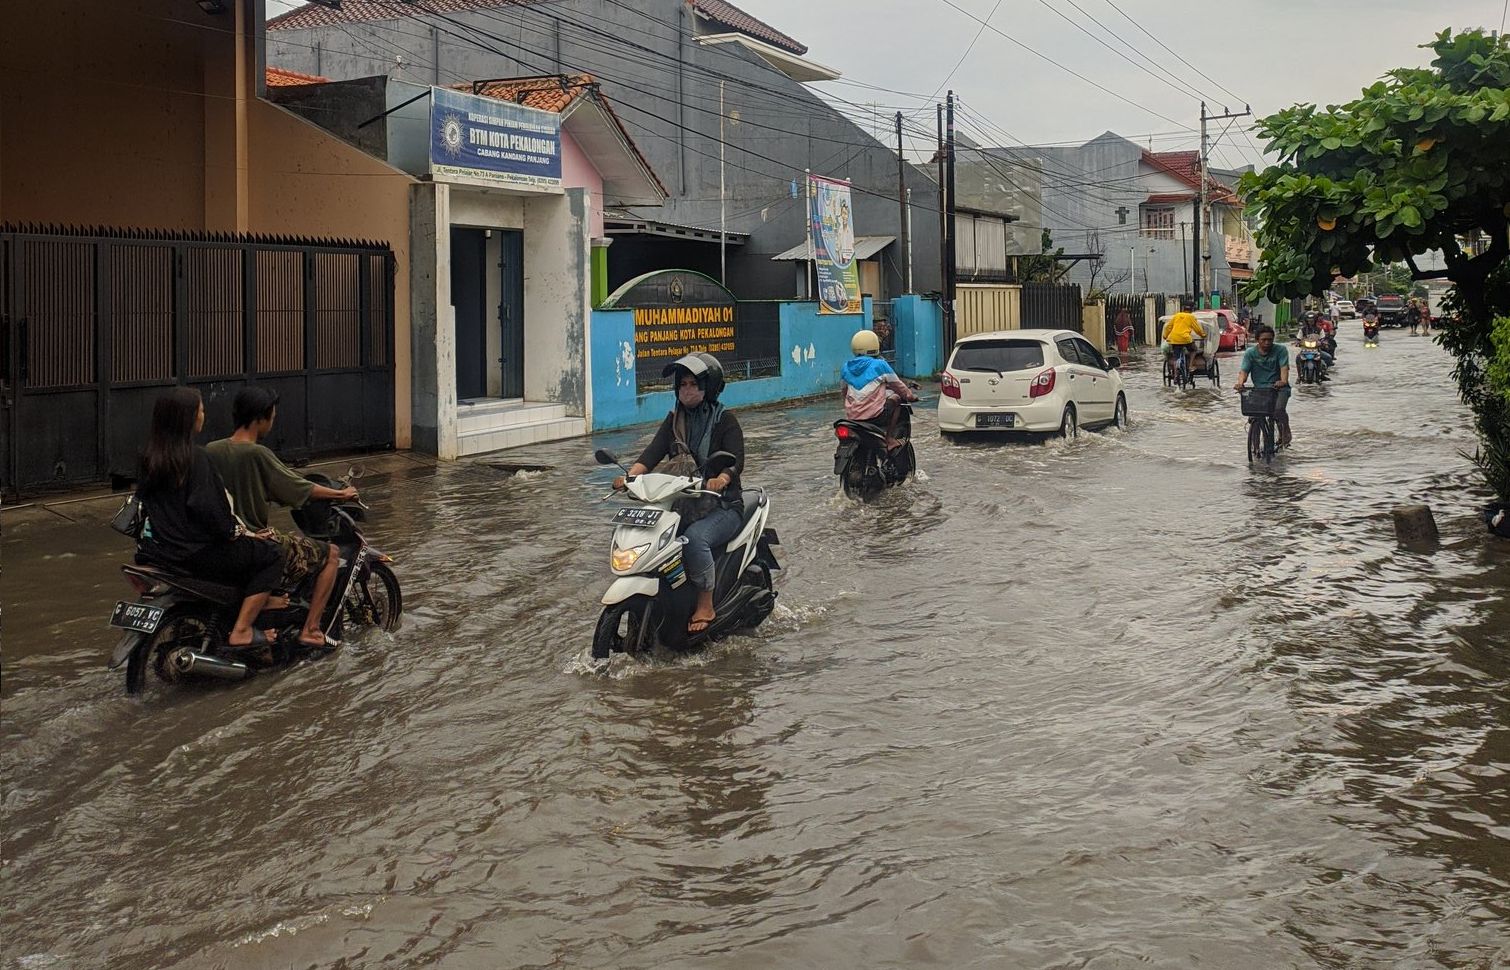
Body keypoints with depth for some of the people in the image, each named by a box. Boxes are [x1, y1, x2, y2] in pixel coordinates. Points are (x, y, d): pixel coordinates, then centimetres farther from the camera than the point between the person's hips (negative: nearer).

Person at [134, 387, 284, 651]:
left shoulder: (150, 455, 7)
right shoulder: (194, 458, -17)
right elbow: (206, 508, -24)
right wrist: (236, 532, -8)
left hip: (155, 549, 8)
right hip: (193, 553, -8)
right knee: (271, 554, 1)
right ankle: (241, 631, -5)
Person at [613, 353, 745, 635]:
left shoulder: (725, 420, -2)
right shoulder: (675, 419, 12)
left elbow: (735, 460, -17)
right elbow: (653, 452, -3)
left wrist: (721, 479, -40)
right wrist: (630, 476, -22)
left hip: (723, 505, -5)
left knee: (694, 537, -34)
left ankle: (705, 606, -22)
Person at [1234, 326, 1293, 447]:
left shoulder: (1281, 350, 0)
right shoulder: (1250, 353, 4)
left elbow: (1284, 367, -13)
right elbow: (1244, 371, -7)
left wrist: (1283, 381, -35)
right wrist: (1240, 383, -30)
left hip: (1278, 388, -2)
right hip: (1259, 389, 2)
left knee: (1278, 409, -28)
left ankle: (1285, 434, -2)